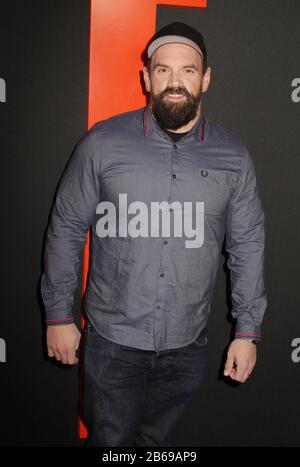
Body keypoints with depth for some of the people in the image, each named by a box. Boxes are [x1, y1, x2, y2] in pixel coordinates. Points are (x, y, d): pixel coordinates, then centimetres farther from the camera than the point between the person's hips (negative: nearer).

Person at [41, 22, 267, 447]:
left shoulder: (234, 157, -3)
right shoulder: (103, 143, -8)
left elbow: (248, 244, 3)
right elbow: (66, 228, -2)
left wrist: (248, 331, 3)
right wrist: (59, 315, -1)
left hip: (187, 347, 2)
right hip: (112, 341, -1)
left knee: (157, 441, 21)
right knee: (111, 441, 15)